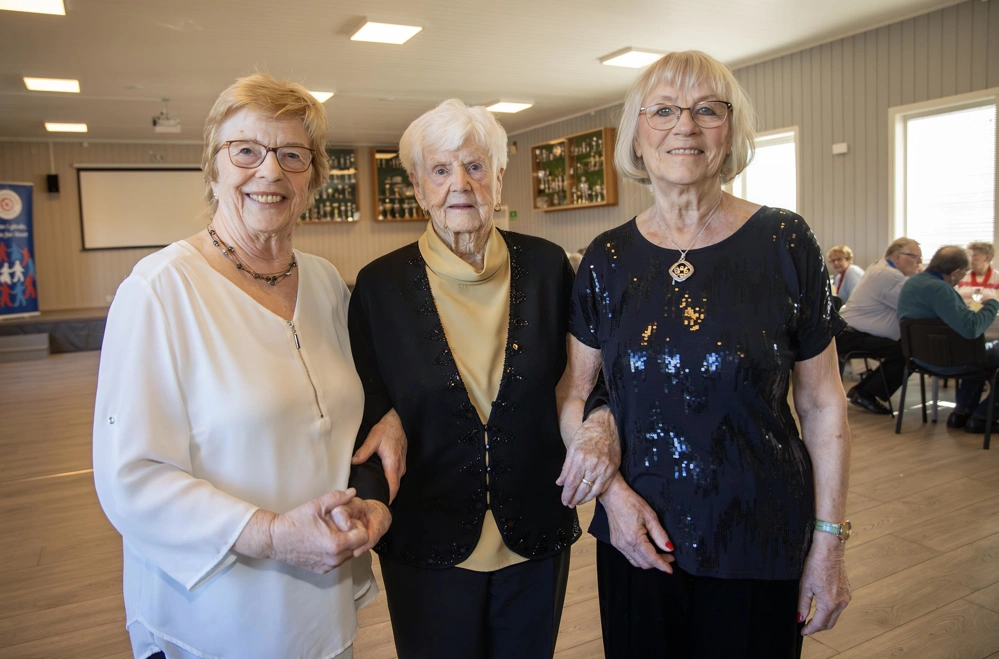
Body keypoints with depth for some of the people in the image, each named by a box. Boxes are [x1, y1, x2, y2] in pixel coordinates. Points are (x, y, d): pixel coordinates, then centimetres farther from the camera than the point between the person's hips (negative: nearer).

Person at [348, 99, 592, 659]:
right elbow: (367, 414, -3)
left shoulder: (547, 267, -4)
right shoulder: (380, 285, -7)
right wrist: (374, 500, -19)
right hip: (428, 548, -1)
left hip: (537, 541, 2)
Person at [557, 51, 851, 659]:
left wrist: (829, 542, -3)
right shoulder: (608, 259, -2)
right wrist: (614, 490, -9)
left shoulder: (785, 242, -8)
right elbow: (573, 394, 3)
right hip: (636, 537, 2)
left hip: (760, 541, -1)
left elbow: (822, 404, -3)